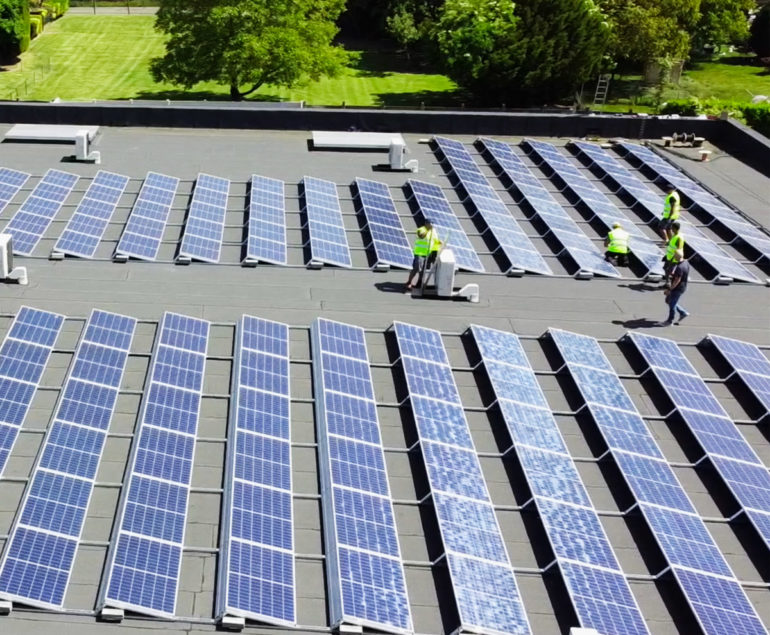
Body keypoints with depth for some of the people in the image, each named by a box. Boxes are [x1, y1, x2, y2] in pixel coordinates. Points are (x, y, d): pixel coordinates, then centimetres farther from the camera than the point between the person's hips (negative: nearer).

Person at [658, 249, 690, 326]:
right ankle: (683, 312, 30)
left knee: (672, 304, 7)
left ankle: (669, 321, 23)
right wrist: (674, 274, 9)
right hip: (680, 287, 10)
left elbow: (677, 281, -26)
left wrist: (669, 289, -18)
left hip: (678, 289, -10)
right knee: (668, 300, 22)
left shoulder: (680, 267, -30)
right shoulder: (686, 263, 0)